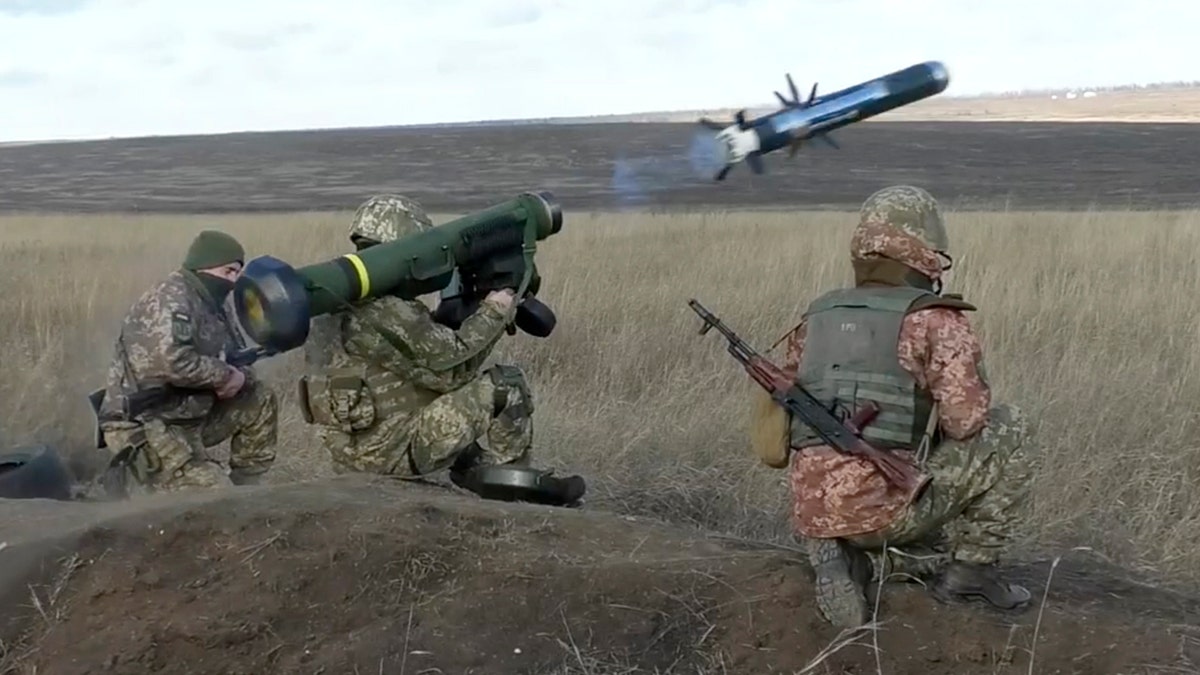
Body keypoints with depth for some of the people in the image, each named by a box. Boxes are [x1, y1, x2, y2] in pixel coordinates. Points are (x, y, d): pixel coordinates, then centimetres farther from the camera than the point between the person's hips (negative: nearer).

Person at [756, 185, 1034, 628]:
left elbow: (781, 427, 21)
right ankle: (970, 565, 11)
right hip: (885, 505, -6)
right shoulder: (935, 320, -2)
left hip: (811, 517, 6)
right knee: (1007, 430, 12)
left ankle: (850, 560, 4)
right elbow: (965, 420, -11)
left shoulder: (814, 321, 17)